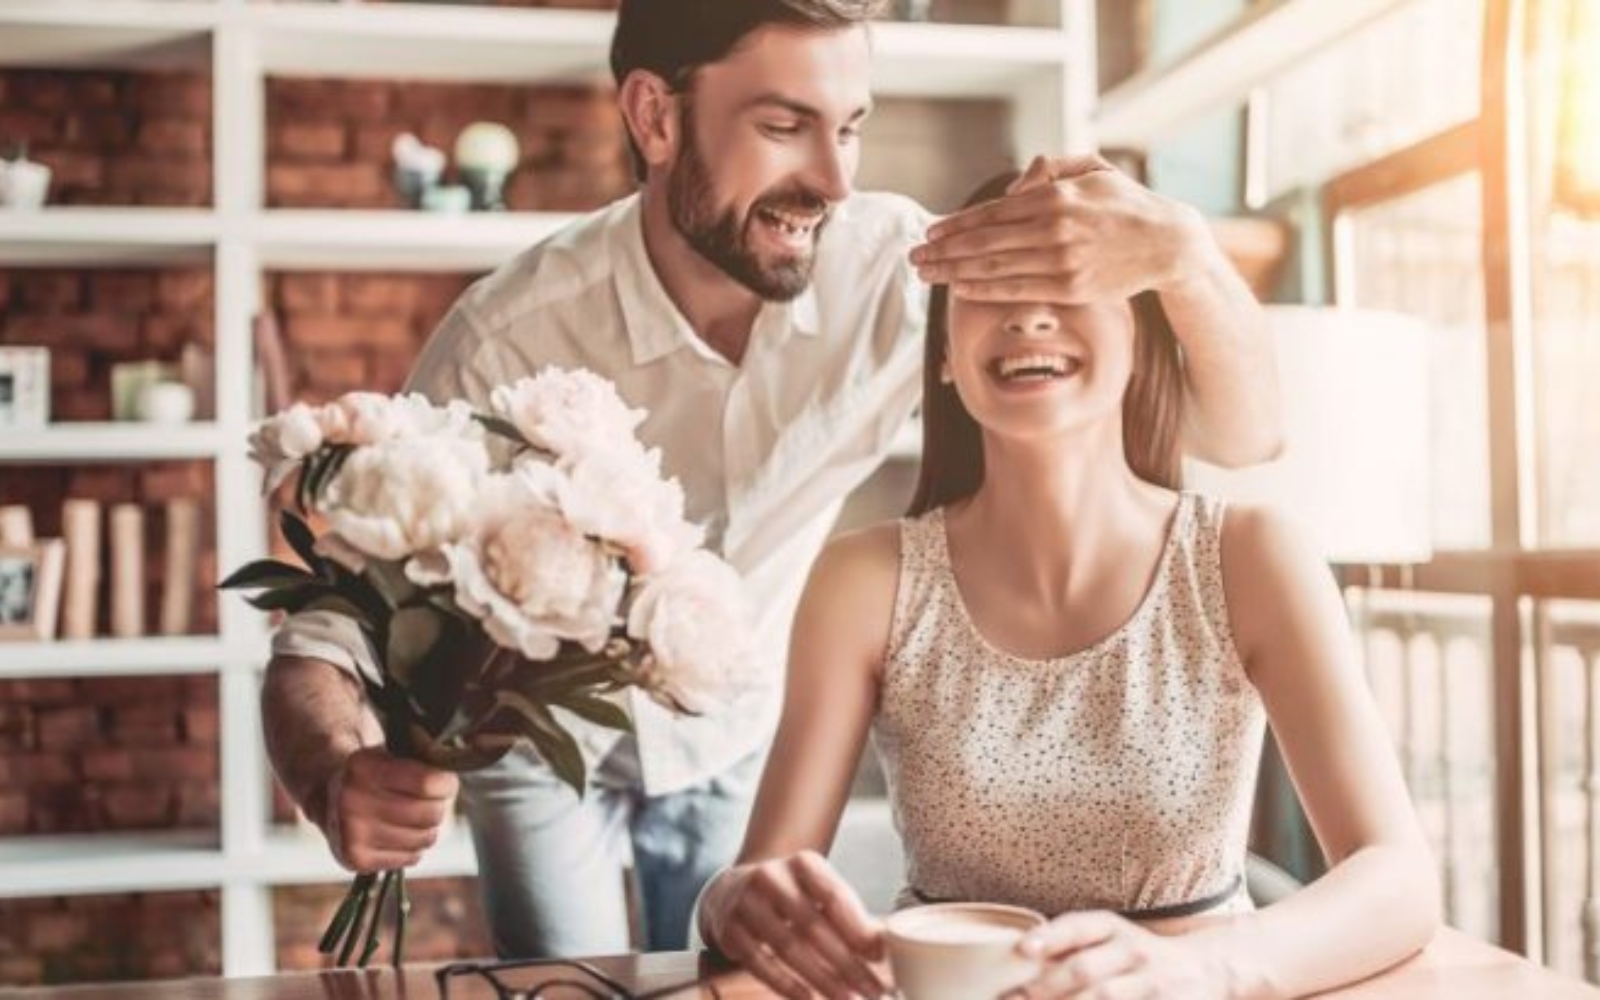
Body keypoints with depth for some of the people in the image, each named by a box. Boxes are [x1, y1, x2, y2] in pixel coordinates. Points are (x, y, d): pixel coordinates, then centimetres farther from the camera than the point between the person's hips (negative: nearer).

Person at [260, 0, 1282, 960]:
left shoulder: (897, 270, -27)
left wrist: (1182, 254, -48)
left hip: (739, 741, 3)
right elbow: (332, 628, -29)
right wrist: (339, 779, -52)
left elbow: (1236, 441, -27)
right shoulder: (512, 340, -34)